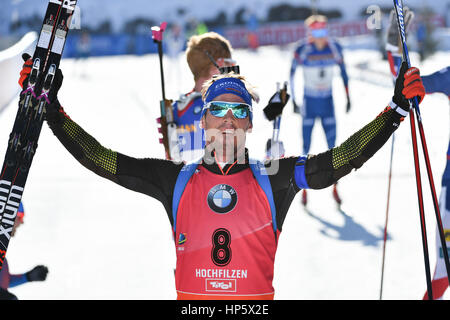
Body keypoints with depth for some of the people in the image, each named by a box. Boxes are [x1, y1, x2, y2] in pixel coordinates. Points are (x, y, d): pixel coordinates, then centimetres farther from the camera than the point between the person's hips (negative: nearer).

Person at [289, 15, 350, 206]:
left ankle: (334, 188, 13)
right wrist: (293, 101, -8)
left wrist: (347, 97, 6)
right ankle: (304, 189, 12)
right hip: (309, 103, -2)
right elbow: (291, 74, -6)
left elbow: (343, 72, 6)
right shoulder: (303, 51, -14)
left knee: (333, 147, 1)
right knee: (306, 148, 1)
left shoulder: (334, 48, -6)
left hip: (328, 103, 2)